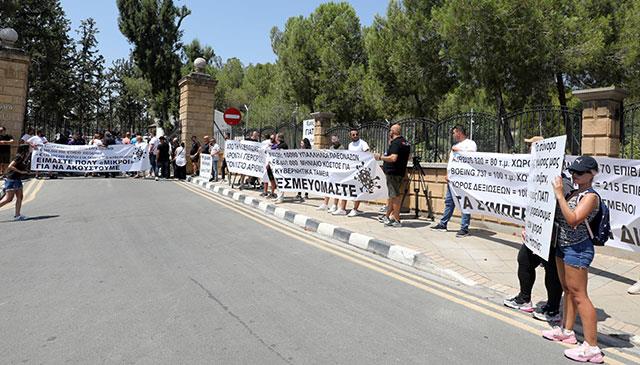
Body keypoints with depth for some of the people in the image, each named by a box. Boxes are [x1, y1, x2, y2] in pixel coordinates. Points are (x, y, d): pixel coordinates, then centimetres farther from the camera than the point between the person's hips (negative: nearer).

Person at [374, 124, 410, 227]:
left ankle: (396, 220, -1)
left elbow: (393, 158, -27)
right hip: (400, 172, 10)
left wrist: (380, 157, -15)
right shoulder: (405, 142, 14)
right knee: (392, 195, 18)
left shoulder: (396, 142, -16)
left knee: (395, 196, -5)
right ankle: (387, 216, 29)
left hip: (392, 172, -10)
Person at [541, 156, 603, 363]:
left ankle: (591, 348, -1)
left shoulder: (591, 196, -14)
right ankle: (567, 331, 33)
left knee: (578, 295, -7)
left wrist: (559, 194, -25)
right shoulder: (573, 192, 11)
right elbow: (560, 215, 21)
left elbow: (573, 220, -27)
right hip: (563, 246, 9)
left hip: (578, 249, -9)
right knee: (567, 290, 18)